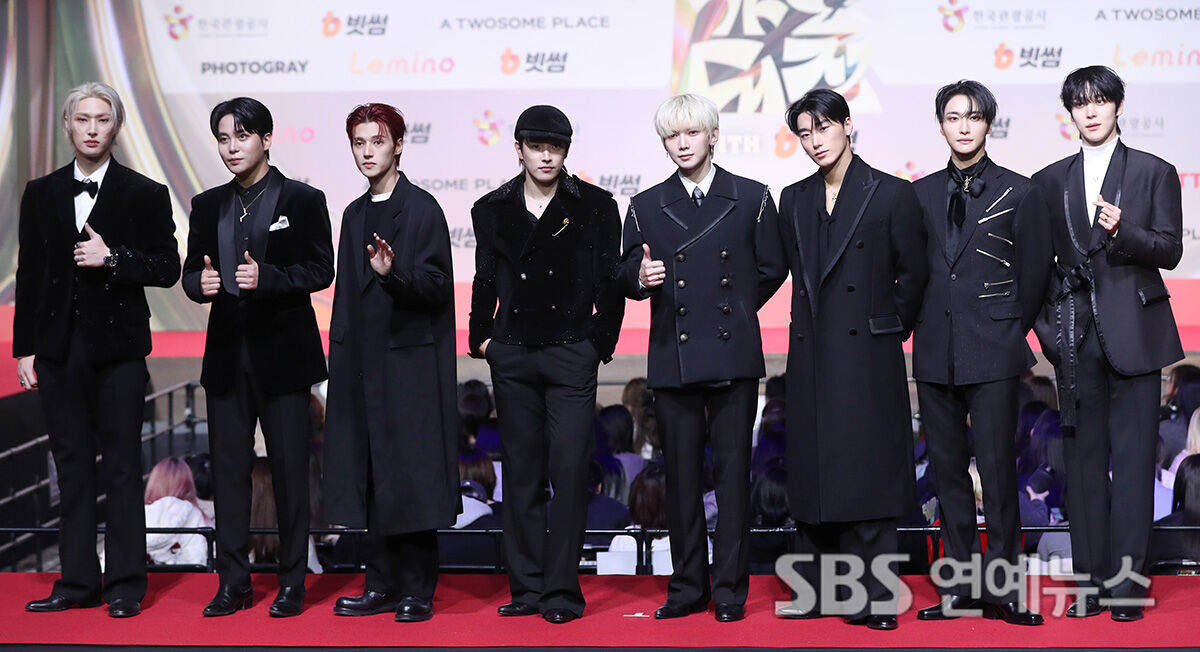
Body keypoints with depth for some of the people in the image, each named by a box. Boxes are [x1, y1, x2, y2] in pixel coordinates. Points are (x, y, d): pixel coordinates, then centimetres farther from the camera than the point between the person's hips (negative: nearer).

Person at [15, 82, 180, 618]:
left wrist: (112, 258, -15)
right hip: (58, 347, 3)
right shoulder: (41, 193, 10)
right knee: (72, 465, 8)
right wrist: (24, 348, 5)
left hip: (117, 347, -3)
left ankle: (125, 585, 7)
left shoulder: (145, 195, 1)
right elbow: (29, 276, 9)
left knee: (121, 467, 0)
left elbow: (167, 269, 0)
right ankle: (78, 582, 15)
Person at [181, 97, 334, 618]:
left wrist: (266, 278, -22)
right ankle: (232, 583, 13)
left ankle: (292, 583, 10)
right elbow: (191, 272, 13)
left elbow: (320, 271, -7)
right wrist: (201, 283, -11)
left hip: (281, 351, -4)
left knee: (289, 466, 0)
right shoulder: (208, 205, 13)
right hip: (228, 352, 4)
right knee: (228, 467, 5)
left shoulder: (303, 200, 0)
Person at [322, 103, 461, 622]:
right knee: (373, 475, 8)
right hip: (364, 362, 7)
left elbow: (437, 286, -11)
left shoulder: (422, 208, -4)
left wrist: (393, 274, -29)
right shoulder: (354, 214, 16)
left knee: (411, 473, -4)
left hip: (411, 361, -6)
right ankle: (383, 585, 15)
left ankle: (417, 590, 4)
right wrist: (340, 360, 14)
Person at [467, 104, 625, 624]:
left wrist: (600, 342, -3)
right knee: (520, 472, 6)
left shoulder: (595, 206, 2)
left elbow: (609, 282, 2)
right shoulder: (492, 209, 9)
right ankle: (527, 588, 14)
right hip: (512, 355, 3)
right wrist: (480, 337, 10)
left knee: (569, 469, -8)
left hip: (571, 352, -3)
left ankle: (563, 591, -2)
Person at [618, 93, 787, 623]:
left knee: (732, 473, 1)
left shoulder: (751, 198, 5)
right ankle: (687, 586, 15)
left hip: (734, 357, -1)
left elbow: (771, 268, 10)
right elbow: (627, 277, 8)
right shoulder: (646, 207, 9)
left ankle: (730, 589, 9)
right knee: (681, 475, 5)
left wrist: (733, 312, 11)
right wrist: (641, 277, -14)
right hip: (673, 358, 2)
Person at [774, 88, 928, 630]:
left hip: (867, 355, -5)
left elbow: (913, 272, 3)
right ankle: (818, 591, 17)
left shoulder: (891, 195, -1)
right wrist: (812, 326, 12)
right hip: (811, 357, 5)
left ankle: (873, 599, 3)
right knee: (812, 474, 8)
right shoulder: (794, 200, 12)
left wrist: (891, 329, 4)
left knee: (868, 471, -3)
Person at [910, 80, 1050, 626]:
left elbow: (1034, 274, 5)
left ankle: (1003, 590, 4)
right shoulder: (921, 193, 11)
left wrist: (1008, 333, 7)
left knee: (997, 469, -6)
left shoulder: (1018, 192, 2)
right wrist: (922, 327, 9)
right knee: (947, 469, 7)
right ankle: (959, 589, 15)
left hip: (992, 354, -3)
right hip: (935, 353, 4)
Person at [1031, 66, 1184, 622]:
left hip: (1133, 331, -2)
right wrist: (1045, 323, 4)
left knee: (1133, 455, -3)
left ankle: (1127, 583, 2)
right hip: (1076, 336, 3)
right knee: (1083, 456, 5)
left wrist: (1123, 231, -19)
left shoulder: (1154, 173, 5)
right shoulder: (1050, 181, 11)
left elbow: (1169, 250, -2)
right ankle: (1091, 581, 12)